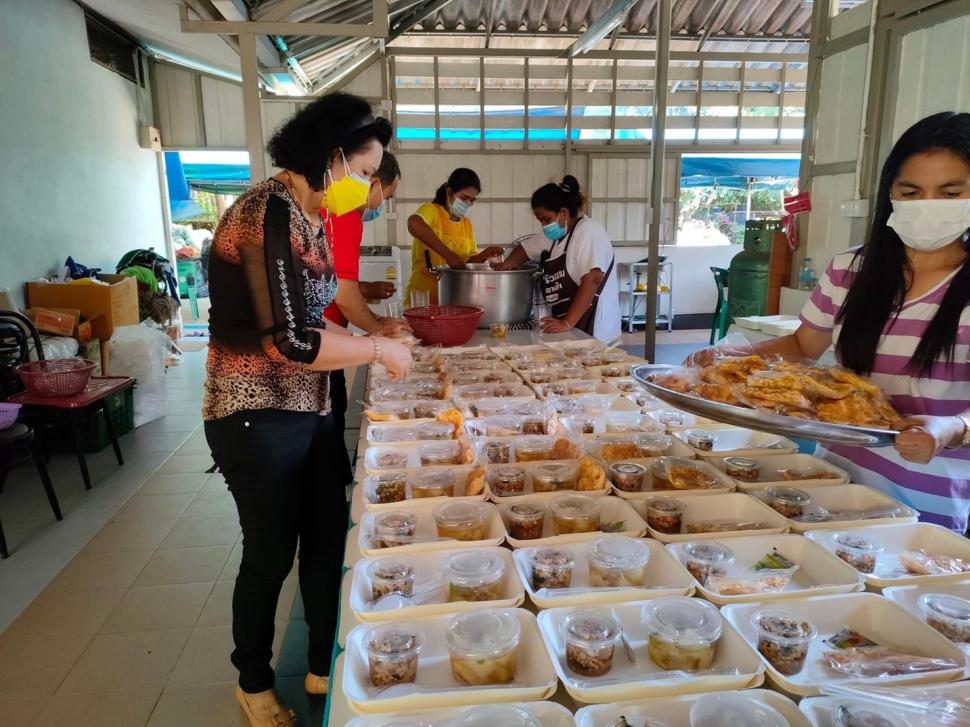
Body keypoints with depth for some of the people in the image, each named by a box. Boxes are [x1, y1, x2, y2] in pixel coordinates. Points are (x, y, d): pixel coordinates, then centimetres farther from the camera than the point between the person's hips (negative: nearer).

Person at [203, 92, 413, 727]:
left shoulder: (310, 218, 9)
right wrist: (379, 350, -15)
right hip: (258, 418, -8)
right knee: (272, 551, 9)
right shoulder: (271, 212, -20)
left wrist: (372, 341, 6)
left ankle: (325, 666, 37)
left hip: (309, 411, 9)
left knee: (329, 536, 16)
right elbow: (291, 340, -27)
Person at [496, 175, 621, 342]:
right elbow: (526, 247, 27)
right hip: (569, 329, 8)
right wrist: (505, 266, 7)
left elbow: (592, 280, -23)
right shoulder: (556, 235, 12)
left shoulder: (588, 229, -13)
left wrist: (567, 323, -27)